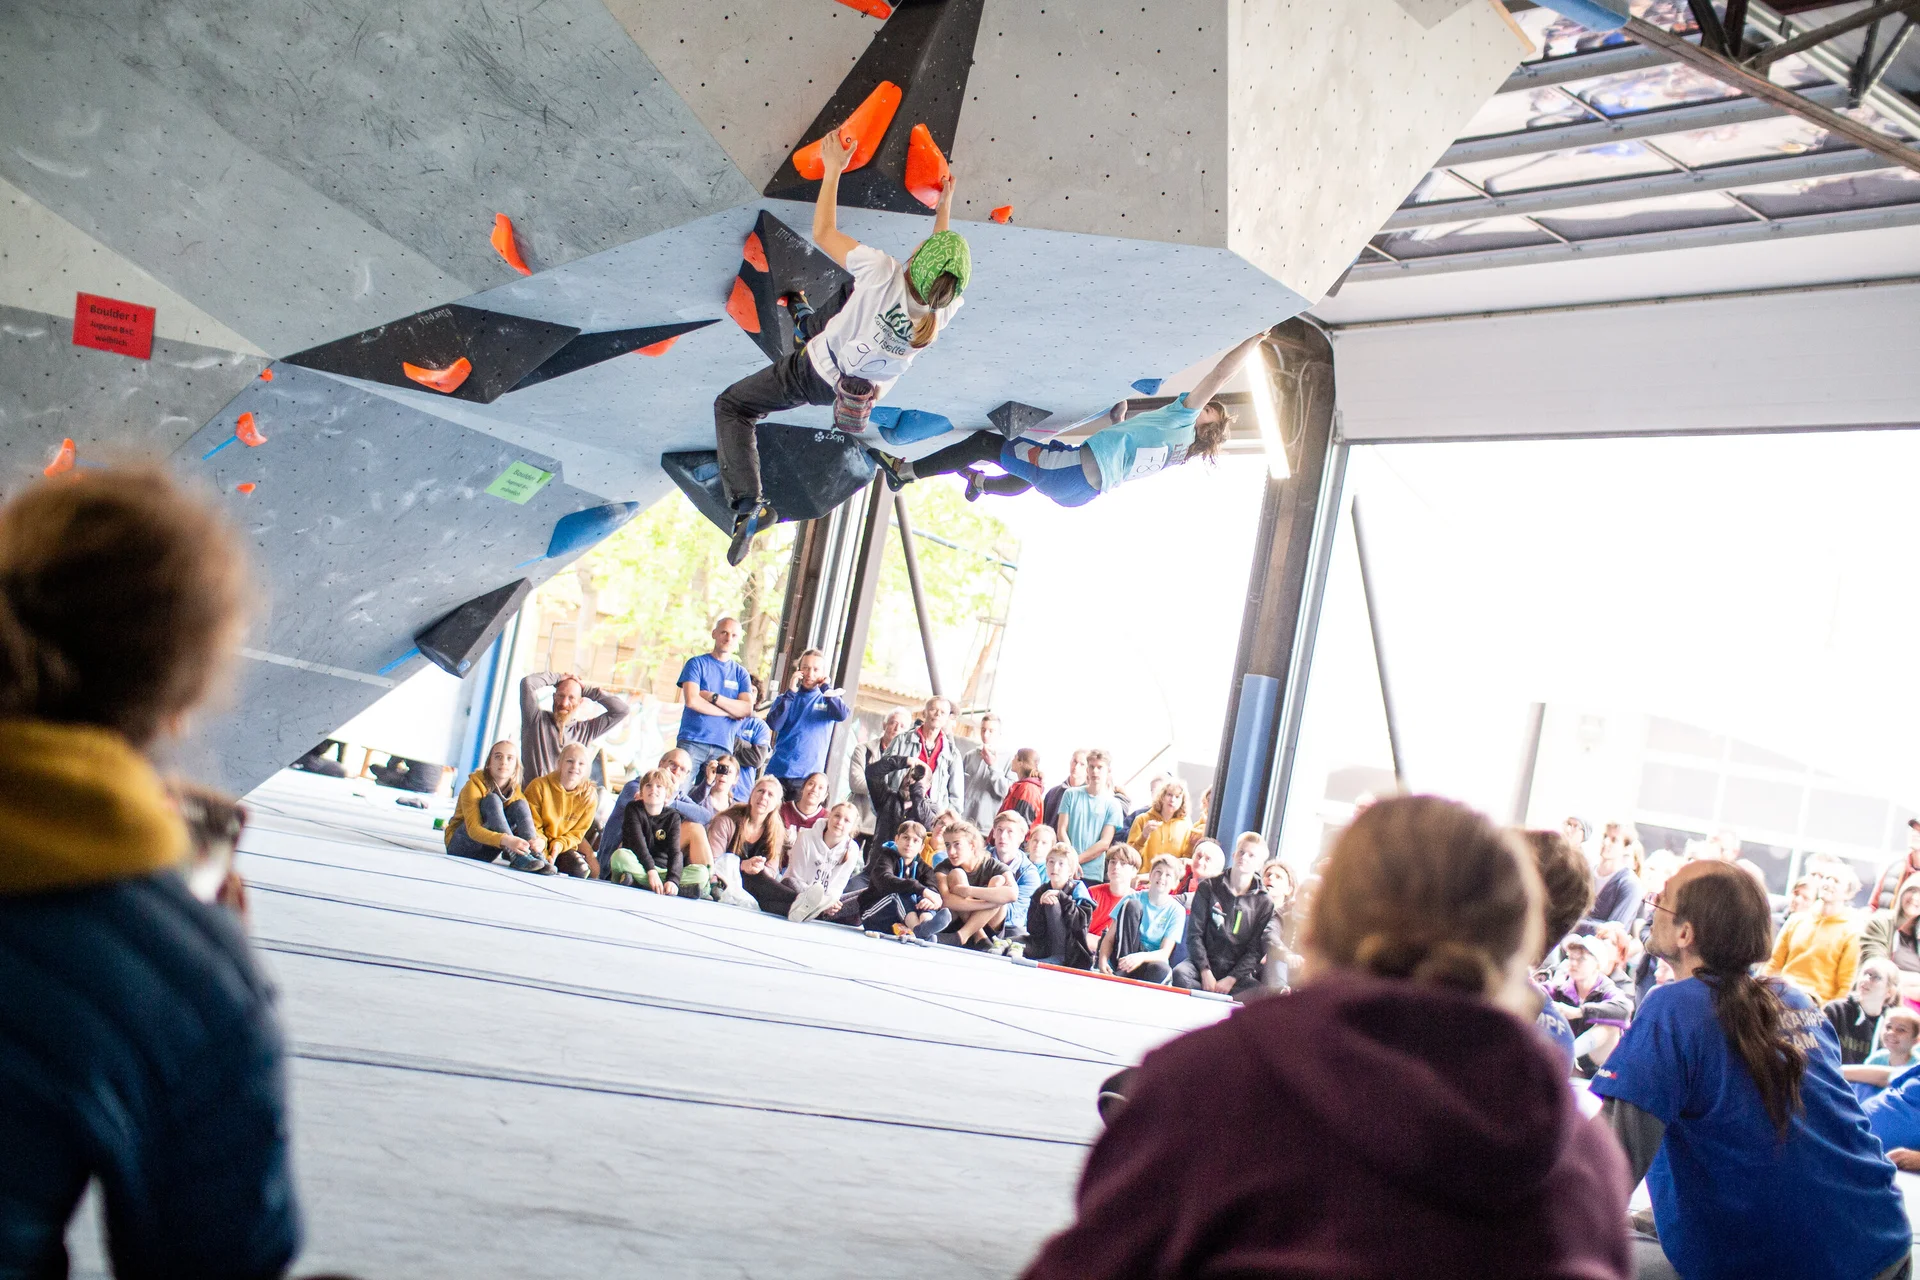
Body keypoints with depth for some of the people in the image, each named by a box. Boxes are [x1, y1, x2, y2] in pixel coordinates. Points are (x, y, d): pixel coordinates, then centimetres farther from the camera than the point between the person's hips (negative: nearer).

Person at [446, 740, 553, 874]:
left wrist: (540, 841, -36)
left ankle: (535, 856, -36)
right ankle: (516, 857, -44)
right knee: (492, 800, -26)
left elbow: (533, 825, -9)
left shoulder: (515, 793, 1)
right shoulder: (474, 786, -15)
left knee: (520, 805, -15)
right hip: (459, 846, -4)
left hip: (485, 855, 4)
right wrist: (505, 840, -47)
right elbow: (473, 829, -28)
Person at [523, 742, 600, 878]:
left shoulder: (589, 796, -6)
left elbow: (577, 832, -2)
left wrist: (560, 844, -24)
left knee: (581, 869, -23)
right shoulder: (539, 786, -12)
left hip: (563, 845, 4)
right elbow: (532, 826, -10)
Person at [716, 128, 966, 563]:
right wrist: (945, 203, 11)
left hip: (815, 373, -5)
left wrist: (833, 168, -14)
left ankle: (747, 505, -7)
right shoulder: (946, 309, -24)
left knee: (730, 406, 9)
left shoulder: (884, 274, -38)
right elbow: (943, 265, 2)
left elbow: (823, 233, -23)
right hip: (864, 391, 5)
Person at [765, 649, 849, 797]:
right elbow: (773, 724, -6)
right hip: (778, 772, 1)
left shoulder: (829, 700, 10)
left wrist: (825, 688, -6)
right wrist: (790, 693, -6)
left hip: (809, 775, -1)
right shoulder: (786, 699, 11)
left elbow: (842, 715, -12)